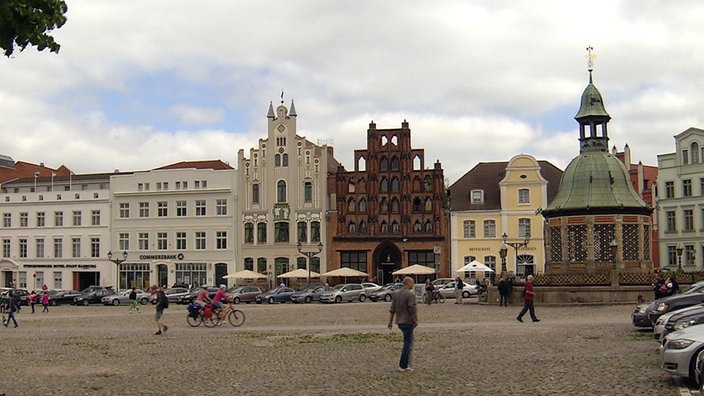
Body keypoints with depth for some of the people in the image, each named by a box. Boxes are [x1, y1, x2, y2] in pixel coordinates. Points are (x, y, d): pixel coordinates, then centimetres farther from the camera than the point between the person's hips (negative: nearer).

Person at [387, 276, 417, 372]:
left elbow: (392, 309, 12)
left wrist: (390, 321, 16)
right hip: (408, 322, -8)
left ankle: (405, 364, 20)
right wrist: (416, 321, -10)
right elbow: (413, 310, -20)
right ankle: (403, 366, -1)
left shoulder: (397, 294, 10)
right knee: (408, 343, -2)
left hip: (400, 322, 8)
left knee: (408, 341, 19)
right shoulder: (410, 294, -15)